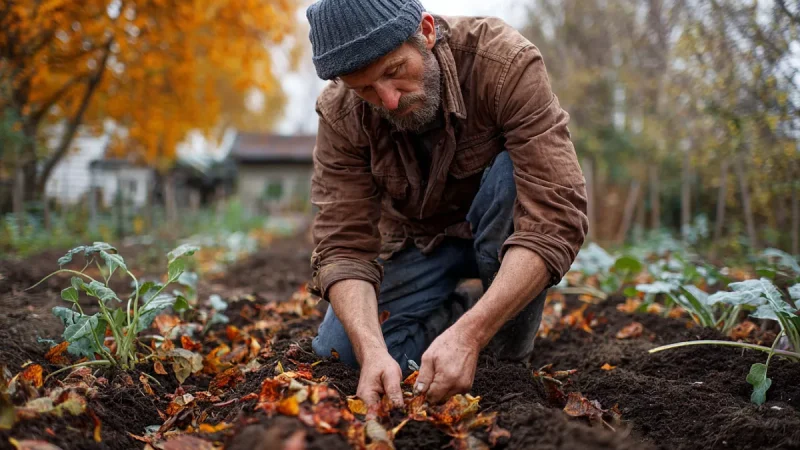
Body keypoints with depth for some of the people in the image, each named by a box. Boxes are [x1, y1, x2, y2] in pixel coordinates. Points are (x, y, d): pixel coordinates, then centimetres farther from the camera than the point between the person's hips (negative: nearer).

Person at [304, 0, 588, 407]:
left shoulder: (506, 62, -32)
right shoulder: (340, 114, -22)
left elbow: (556, 216, -38)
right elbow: (342, 245, -23)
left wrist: (468, 334, -47)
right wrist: (372, 350, -42)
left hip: (506, 233, -2)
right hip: (417, 240, 2)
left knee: (514, 172, -35)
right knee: (337, 349, -15)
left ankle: (511, 349, -14)